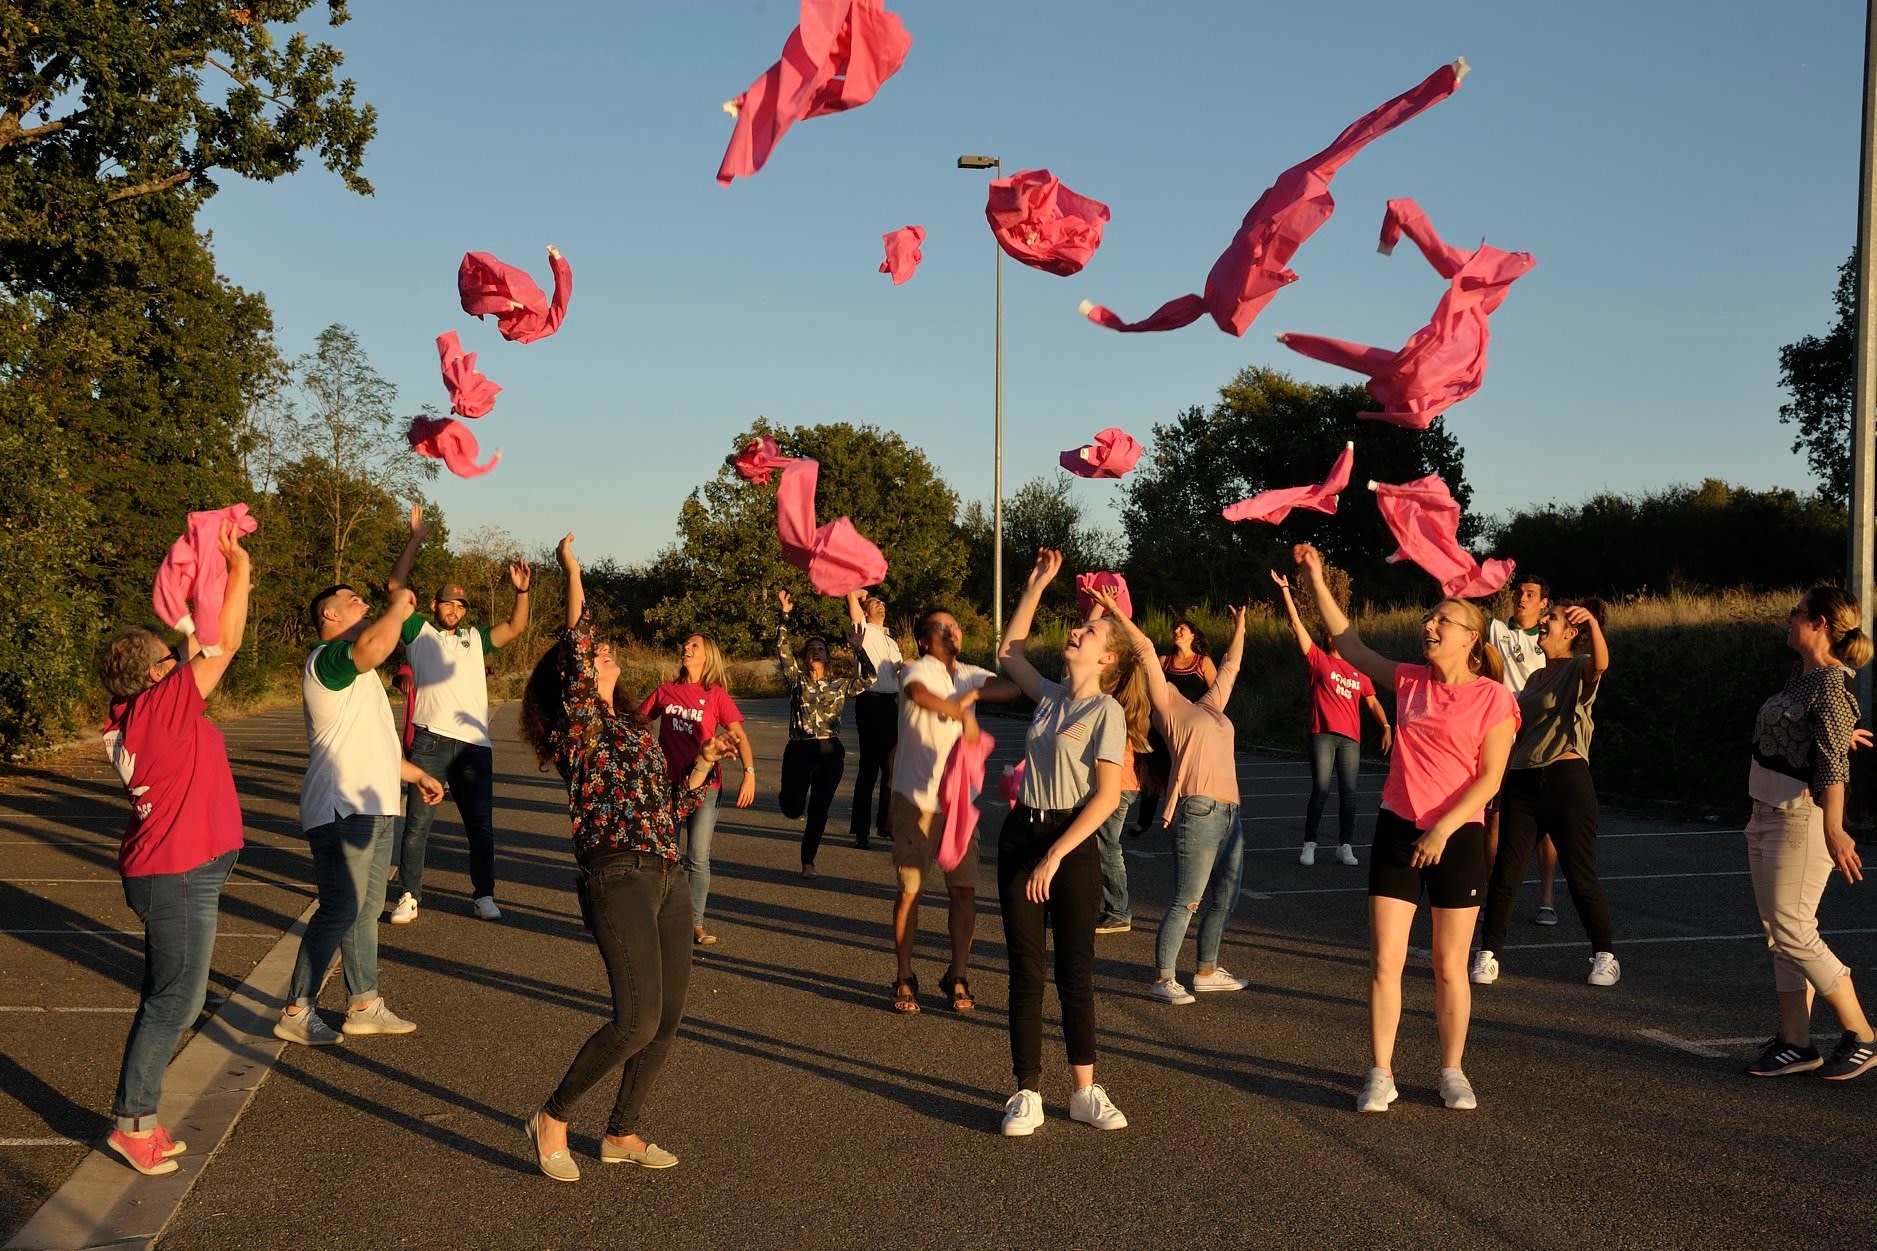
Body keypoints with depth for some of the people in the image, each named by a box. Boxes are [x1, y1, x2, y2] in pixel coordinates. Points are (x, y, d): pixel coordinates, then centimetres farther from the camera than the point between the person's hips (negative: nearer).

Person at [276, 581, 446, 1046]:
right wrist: (399, 608, -17)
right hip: (343, 811, -11)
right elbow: (376, 644, -35)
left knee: (366, 909, 15)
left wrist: (416, 774, 32)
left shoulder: (355, 673, 23)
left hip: (372, 808, 11)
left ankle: (364, 1005, 23)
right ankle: (296, 1013, -2)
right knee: (340, 912, -10)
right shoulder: (327, 659, -12)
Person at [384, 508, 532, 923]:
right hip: (428, 742, -3)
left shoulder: (475, 638, 19)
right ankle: (409, 896, 10)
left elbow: (515, 628, 9)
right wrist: (415, 541, -4)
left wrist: (521, 592, -7)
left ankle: (484, 895, 17)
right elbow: (396, 587, 2)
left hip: (474, 743, 3)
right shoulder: (419, 631, 10)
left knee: (480, 824, 7)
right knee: (417, 823, 2)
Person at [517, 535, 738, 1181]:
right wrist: (572, 573, -16)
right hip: (617, 879, -8)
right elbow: (574, 649, -18)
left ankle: (622, 1133, 25)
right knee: (637, 1020, -14)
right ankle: (552, 1120, 5)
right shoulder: (578, 725, -2)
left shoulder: (636, 730, 21)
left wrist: (705, 759, 16)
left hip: (668, 878, 8)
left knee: (669, 1017, 10)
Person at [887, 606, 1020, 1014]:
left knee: (964, 889, 4)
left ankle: (957, 978, 17)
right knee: (909, 889, 0)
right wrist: (963, 713, -35)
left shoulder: (969, 675, 10)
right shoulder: (918, 670, -9)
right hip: (916, 799, -5)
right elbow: (918, 693, -34)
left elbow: (1012, 687, -8)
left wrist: (974, 693, -22)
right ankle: (904, 979, 14)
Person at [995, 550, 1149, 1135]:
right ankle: (1027, 1094, 9)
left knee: (1076, 971, 4)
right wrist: (1037, 585, 18)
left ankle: (1085, 1092, 15)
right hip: (1021, 835, 5)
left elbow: (1107, 795, -15)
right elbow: (1008, 651, 23)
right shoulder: (1052, 696, 9)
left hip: (1072, 844, -5)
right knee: (1025, 971, 4)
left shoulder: (1107, 711, -9)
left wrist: (1056, 855, -19)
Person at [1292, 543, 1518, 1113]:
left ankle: (1452, 1073, 21)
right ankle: (1380, 1074, 9)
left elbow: (1489, 779, -12)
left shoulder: (1494, 699, -7)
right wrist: (1315, 576, 11)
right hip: (1397, 829, 3)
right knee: (1384, 960, 0)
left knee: (1450, 966, 6)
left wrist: (1444, 828, -21)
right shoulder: (1409, 681, 6)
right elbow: (1348, 642, 13)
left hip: (1458, 836, -3)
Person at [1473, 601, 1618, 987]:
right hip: (1522, 782, 6)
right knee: (1505, 873, 2)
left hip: (1566, 779, -6)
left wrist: (1593, 621, -44)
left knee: (1581, 875, 1)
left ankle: (1605, 955, 15)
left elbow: (1601, 663, -28)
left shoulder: (1579, 670, -2)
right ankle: (1487, 955, 7)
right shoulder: (1535, 678, 19)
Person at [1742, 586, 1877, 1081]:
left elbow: (1834, 763, -25)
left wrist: (1832, 828, -31)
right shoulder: (1801, 677, 9)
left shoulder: (1830, 683, -17)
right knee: (1780, 933, 10)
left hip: (1801, 819, -9)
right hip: (1767, 815, 9)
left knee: (1793, 932, -5)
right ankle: (1795, 1043, 16)